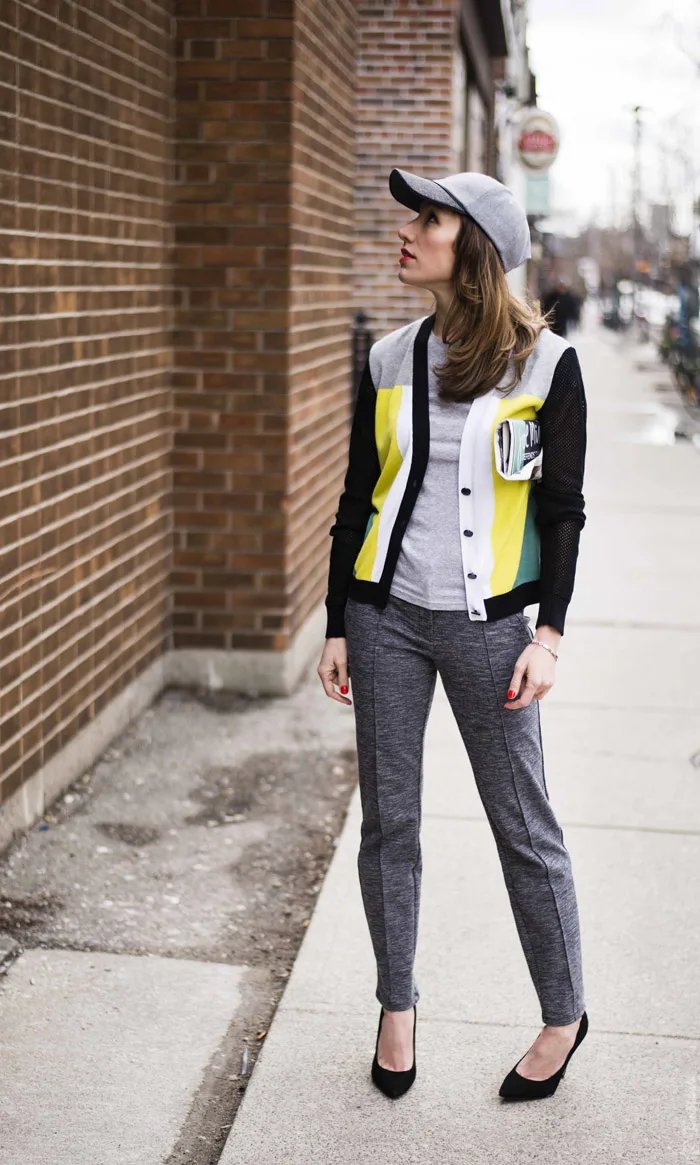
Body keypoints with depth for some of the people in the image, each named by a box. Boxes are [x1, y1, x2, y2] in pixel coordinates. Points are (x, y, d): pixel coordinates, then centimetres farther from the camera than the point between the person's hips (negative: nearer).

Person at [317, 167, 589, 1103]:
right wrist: (338, 625, 7)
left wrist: (548, 636, -9)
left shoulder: (546, 363, -4)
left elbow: (563, 510, -3)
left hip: (486, 622, -3)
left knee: (524, 826, 5)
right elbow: (358, 499, 10)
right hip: (386, 615, 4)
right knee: (387, 821, 10)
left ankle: (564, 1015, 24)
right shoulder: (390, 359, 6)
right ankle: (397, 1007, 28)